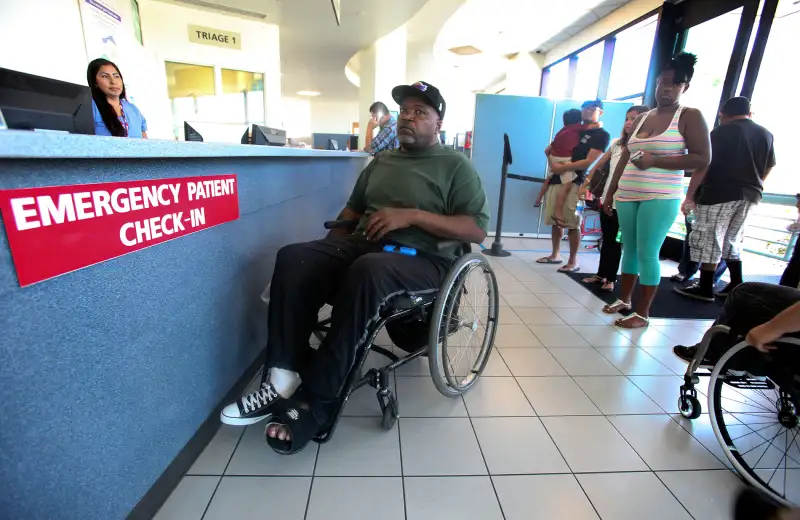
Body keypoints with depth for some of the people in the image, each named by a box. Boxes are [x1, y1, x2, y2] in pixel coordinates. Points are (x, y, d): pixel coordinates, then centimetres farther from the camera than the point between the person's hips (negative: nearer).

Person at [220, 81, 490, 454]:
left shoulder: (456, 165, 6)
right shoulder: (380, 161, 22)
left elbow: (478, 230, -6)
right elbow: (353, 208, 26)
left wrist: (413, 215, -15)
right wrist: (337, 235, 5)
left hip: (422, 258, -5)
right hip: (364, 245, 6)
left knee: (367, 272, -38)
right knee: (292, 259, -20)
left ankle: (317, 401, -26)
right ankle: (283, 378, -22)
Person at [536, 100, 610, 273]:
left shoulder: (602, 135, 2)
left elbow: (588, 162, -10)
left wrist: (562, 167, -15)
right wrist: (553, 163, 4)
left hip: (574, 182, -6)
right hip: (556, 179, 6)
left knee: (573, 224, -8)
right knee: (555, 221, 9)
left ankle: (573, 261, 0)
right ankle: (555, 255, 20)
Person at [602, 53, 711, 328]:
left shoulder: (690, 116, 0)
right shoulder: (641, 118, 15)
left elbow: (702, 159, -8)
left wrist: (654, 161, -17)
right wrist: (610, 192, 15)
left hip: (661, 198, -5)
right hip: (627, 196, 5)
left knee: (648, 253, -6)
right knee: (629, 248, 10)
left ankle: (643, 313, 4)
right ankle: (624, 300, 23)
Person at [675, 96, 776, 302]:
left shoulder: (721, 132, -5)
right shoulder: (766, 134, 15)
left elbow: (703, 165, -13)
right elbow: (768, 168, 20)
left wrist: (689, 196, -12)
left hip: (719, 194, -7)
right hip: (750, 196, 7)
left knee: (709, 240, -3)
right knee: (732, 240, 18)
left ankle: (705, 288, -2)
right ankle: (736, 285, 20)